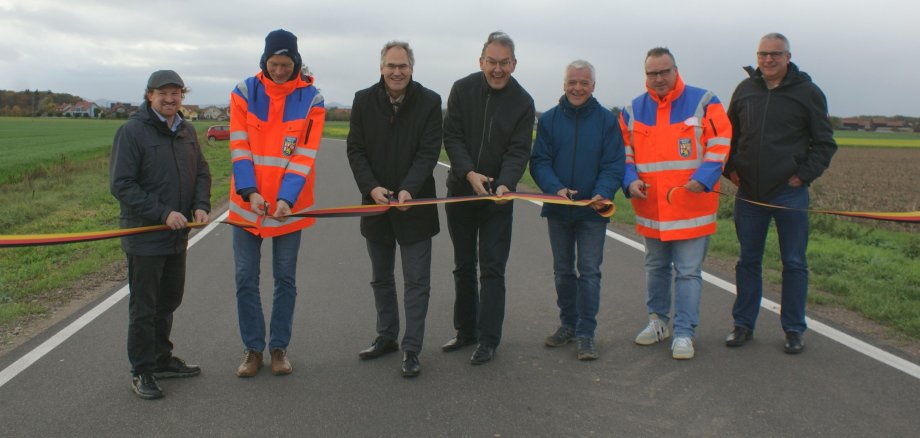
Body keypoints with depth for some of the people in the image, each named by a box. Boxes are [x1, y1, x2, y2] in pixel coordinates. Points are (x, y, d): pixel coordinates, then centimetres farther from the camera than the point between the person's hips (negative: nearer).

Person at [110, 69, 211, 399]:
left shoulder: (187, 131, 9)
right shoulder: (132, 131, -12)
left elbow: (202, 173, 14)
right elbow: (121, 185, -16)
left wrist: (201, 205, -5)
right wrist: (163, 213, -21)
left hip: (178, 236, 7)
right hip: (144, 237, -7)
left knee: (168, 303, 18)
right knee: (143, 308, 4)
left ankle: (162, 360, 33)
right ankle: (142, 372, 17)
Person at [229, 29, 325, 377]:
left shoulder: (311, 99, -4)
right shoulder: (244, 93, -1)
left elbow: (305, 155, -9)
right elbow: (239, 148, -6)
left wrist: (286, 198, -20)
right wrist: (250, 192, -18)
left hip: (290, 204, -1)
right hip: (247, 203, 1)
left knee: (285, 279, 7)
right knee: (246, 279, 5)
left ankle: (279, 347, 21)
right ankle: (253, 348, 18)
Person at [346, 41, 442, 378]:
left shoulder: (429, 102, -8)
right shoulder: (364, 101, -1)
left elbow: (429, 152, -12)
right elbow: (355, 150, -1)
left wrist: (408, 189, -27)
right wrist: (371, 188, -17)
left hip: (414, 205, -3)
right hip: (376, 203, 3)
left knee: (417, 281, 1)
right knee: (381, 278, 16)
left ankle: (411, 349, 11)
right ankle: (386, 337, 32)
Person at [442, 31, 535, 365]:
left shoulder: (522, 102, -6)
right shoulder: (462, 90, -3)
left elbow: (518, 151, -10)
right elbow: (452, 137, -6)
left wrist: (505, 184, -28)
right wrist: (469, 173, -21)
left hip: (499, 196, -2)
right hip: (461, 191, 2)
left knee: (492, 268, -3)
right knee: (463, 266, 12)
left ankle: (488, 339, 5)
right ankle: (465, 331, 26)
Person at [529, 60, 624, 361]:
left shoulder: (607, 120, -2)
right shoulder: (549, 119, 2)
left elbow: (613, 164, -6)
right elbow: (539, 161, -3)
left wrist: (602, 194, -24)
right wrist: (555, 188, -21)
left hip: (592, 211, -2)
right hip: (557, 210, 3)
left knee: (589, 271, -2)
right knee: (563, 271, 14)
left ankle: (585, 333, 6)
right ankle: (568, 324, 29)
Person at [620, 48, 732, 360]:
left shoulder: (703, 102, -3)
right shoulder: (633, 110, 7)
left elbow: (720, 145, -6)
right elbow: (624, 153, 11)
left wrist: (703, 179, -18)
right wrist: (630, 181, -7)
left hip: (692, 207, -4)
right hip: (651, 208, 4)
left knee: (688, 272, -1)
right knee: (656, 268, 17)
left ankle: (684, 334, 6)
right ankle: (658, 321, 33)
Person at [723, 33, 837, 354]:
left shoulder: (807, 92, 0)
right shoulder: (745, 90, 9)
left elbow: (825, 143, 3)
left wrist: (805, 175, -7)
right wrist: (730, 168, 6)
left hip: (789, 193, -3)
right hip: (749, 193, 3)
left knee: (794, 263, 4)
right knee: (748, 261, 10)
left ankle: (794, 329, 15)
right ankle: (743, 324, 20)